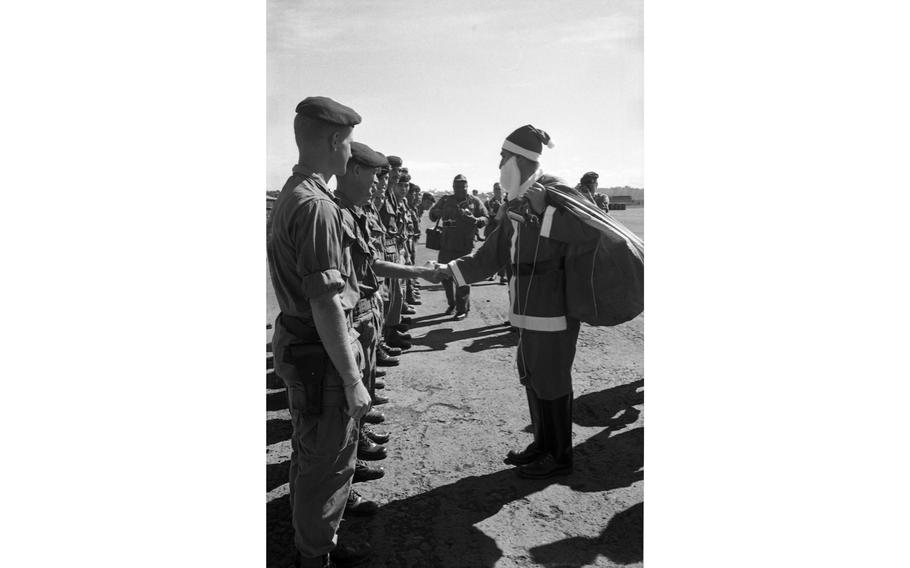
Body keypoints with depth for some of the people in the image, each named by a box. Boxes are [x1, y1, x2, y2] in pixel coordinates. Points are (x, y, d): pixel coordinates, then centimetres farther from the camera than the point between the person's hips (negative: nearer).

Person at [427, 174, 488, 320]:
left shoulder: (474, 202, 4)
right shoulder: (445, 200, 10)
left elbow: (486, 218, 2)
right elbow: (432, 215, 12)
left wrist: (475, 220, -19)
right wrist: (437, 212, -11)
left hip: (465, 246, -3)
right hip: (446, 245, 3)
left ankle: (463, 309, 7)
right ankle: (452, 303, 30)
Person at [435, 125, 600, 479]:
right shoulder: (515, 205, 12)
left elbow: (591, 230, -29)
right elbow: (491, 256, 14)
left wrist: (544, 210, -29)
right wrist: (449, 270, 6)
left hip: (553, 309, -8)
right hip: (529, 310, 8)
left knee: (551, 380, 2)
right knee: (531, 376, 17)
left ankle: (560, 456, 19)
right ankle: (543, 443, 34)